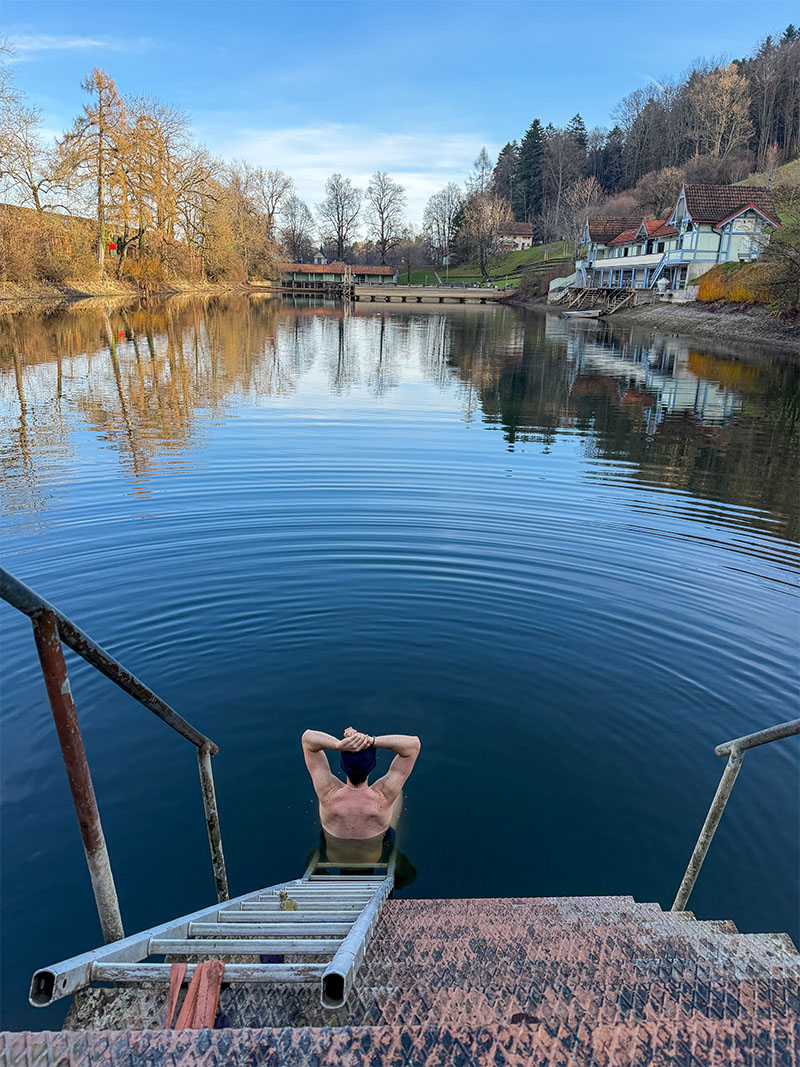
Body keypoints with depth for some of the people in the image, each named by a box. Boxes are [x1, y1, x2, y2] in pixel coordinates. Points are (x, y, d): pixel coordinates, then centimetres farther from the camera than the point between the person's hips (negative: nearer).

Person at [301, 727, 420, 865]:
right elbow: (413, 743, -37)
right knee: (398, 793, 20)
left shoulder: (328, 793, -37)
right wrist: (371, 741, -50)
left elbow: (307, 737, -32)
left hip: (333, 858, 1)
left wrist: (339, 745, -51)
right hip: (377, 859, 0)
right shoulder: (384, 796, -39)